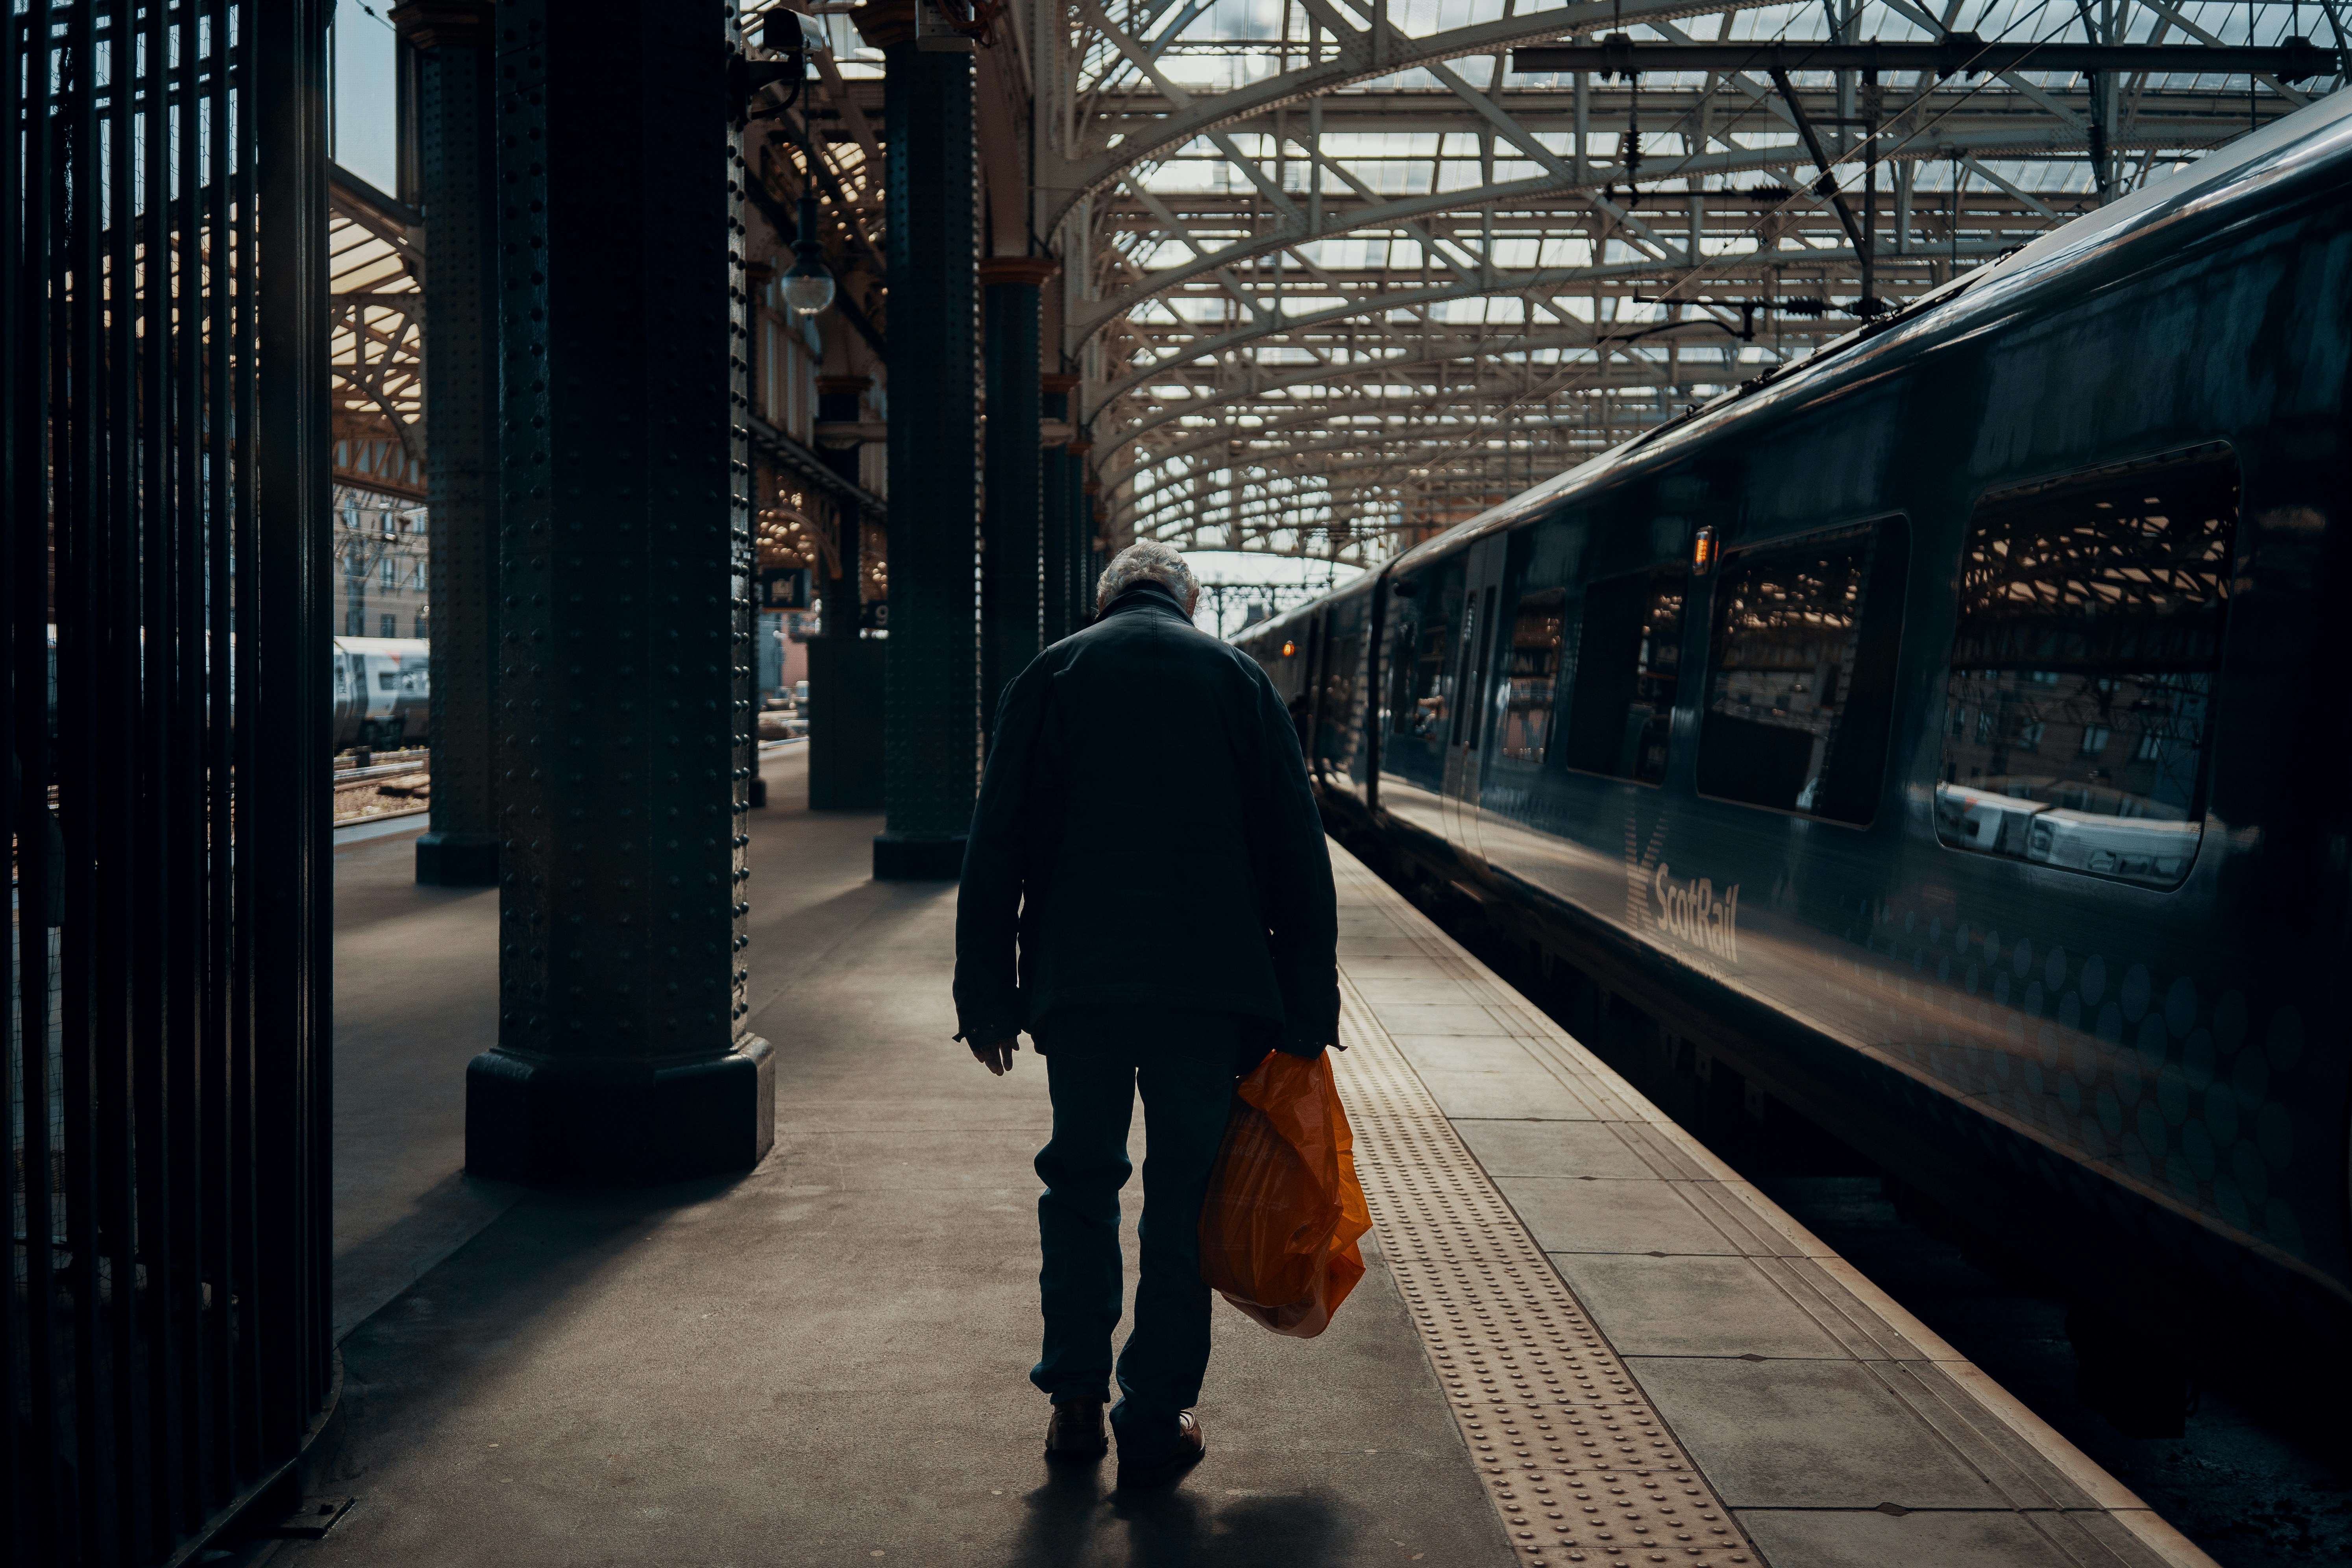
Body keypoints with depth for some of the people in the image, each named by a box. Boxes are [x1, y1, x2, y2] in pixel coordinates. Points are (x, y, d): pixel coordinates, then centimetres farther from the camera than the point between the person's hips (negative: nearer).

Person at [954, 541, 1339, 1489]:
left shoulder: (1050, 677, 7)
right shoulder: (1239, 678, 7)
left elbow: (995, 851, 3)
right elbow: (1298, 853, 3)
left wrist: (986, 997, 7)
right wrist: (1307, 1009, 7)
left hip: (1079, 980, 1)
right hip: (1211, 982, 0)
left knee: (1080, 1182, 17)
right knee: (1182, 1204, 8)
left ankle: (1076, 1402, 17)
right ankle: (1156, 1430, 15)